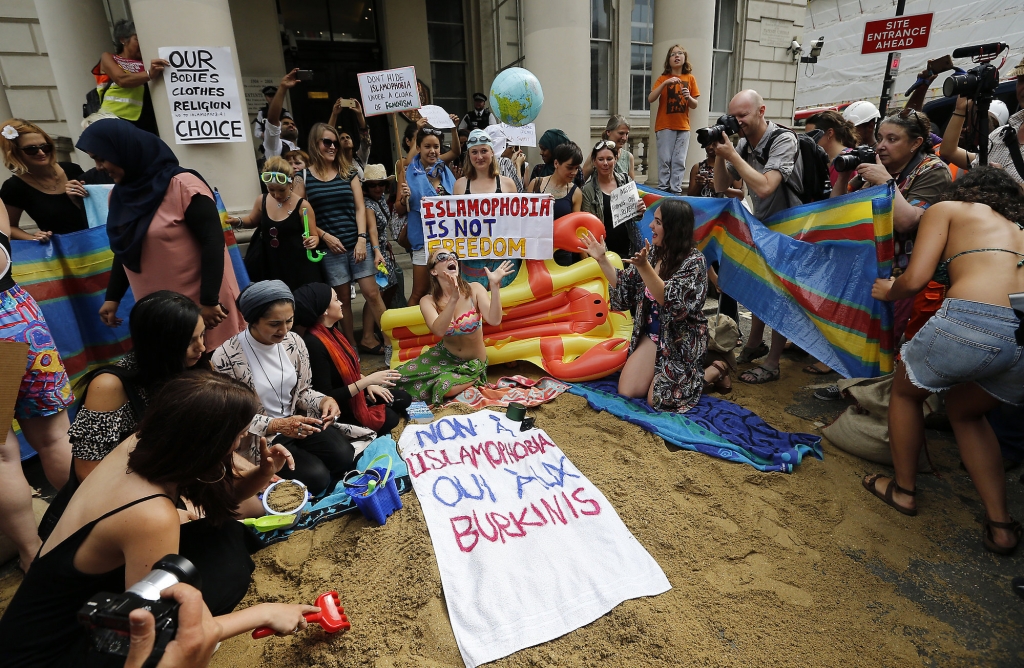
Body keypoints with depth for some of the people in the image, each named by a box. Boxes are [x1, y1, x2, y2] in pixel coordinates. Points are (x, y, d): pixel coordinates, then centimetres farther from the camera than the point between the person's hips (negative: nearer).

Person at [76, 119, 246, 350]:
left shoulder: (183, 186, -13)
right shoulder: (118, 195, 10)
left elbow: (213, 242, -17)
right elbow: (123, 250, 19)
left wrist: (209, 301, -20)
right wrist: (112, 298, 15)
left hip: (199, 303, -6)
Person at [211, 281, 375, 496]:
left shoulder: (293, 341, -3)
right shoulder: (225, 358, -20)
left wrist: (323, 401, -15)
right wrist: (276, 425, -28)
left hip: (297, 424, 5)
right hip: (259, 439, -5)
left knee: (344, 456, -17)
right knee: (316, 477, -21)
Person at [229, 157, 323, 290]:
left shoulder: (302, 206, -12)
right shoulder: (262, 201, 2)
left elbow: (315, 236, -5)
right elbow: (252, 221, 23)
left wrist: (313, 241, -28)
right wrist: (237, 221, 2)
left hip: (297, 266, -4)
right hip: (271, 265, 4)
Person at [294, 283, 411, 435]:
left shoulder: (330, 331, 0)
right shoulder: (314, 344, -29)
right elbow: (326, 399, -29)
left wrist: (369, 384, -1)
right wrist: (368, 380, -28)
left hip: (351, 393, 9)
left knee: (403, 399, 7)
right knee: (389, 419, -17)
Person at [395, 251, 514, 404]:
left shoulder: (475, 289, -16)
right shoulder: (428, 301, -14)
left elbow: (494, 321, -30)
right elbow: (438, 331, -35)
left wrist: (494, 286, -40)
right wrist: (453, 299, -47)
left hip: (473, 363, -2)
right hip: (444, 355, 2)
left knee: (444, 388, -30)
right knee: (399, 377, -12)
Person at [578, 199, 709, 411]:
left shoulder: (693, 261, -19)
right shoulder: (653, 252, 0)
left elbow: (673, 303, -30)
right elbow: (625, 289, 4)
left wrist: (644, 267, -38)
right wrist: (602, 259, -4)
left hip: (682, 341, -6)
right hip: (653, 334, 6)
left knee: (657, 400, -8)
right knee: (627, 391, -3)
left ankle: (714, 370, 14)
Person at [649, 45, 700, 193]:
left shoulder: (690, 79, 10)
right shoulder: (663, 78, 5)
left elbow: (695, 105, 10)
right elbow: (650, 99, -9)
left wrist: (689, 97, -10)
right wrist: (665, 83, -19)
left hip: (683, 126, 2)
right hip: (665, 126, -2)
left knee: (679, 161, -2)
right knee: (665, 160, -7)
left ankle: (676, 190, 2)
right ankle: (663, 189, -1)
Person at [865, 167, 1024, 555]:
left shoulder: (947, 208, 16)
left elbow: (915, 279, 2)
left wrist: (888, 291, 23)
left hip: (972, 322, -6)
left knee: (905, 391, 24)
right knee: (963, 409, 31)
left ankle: (903, 490, 38)